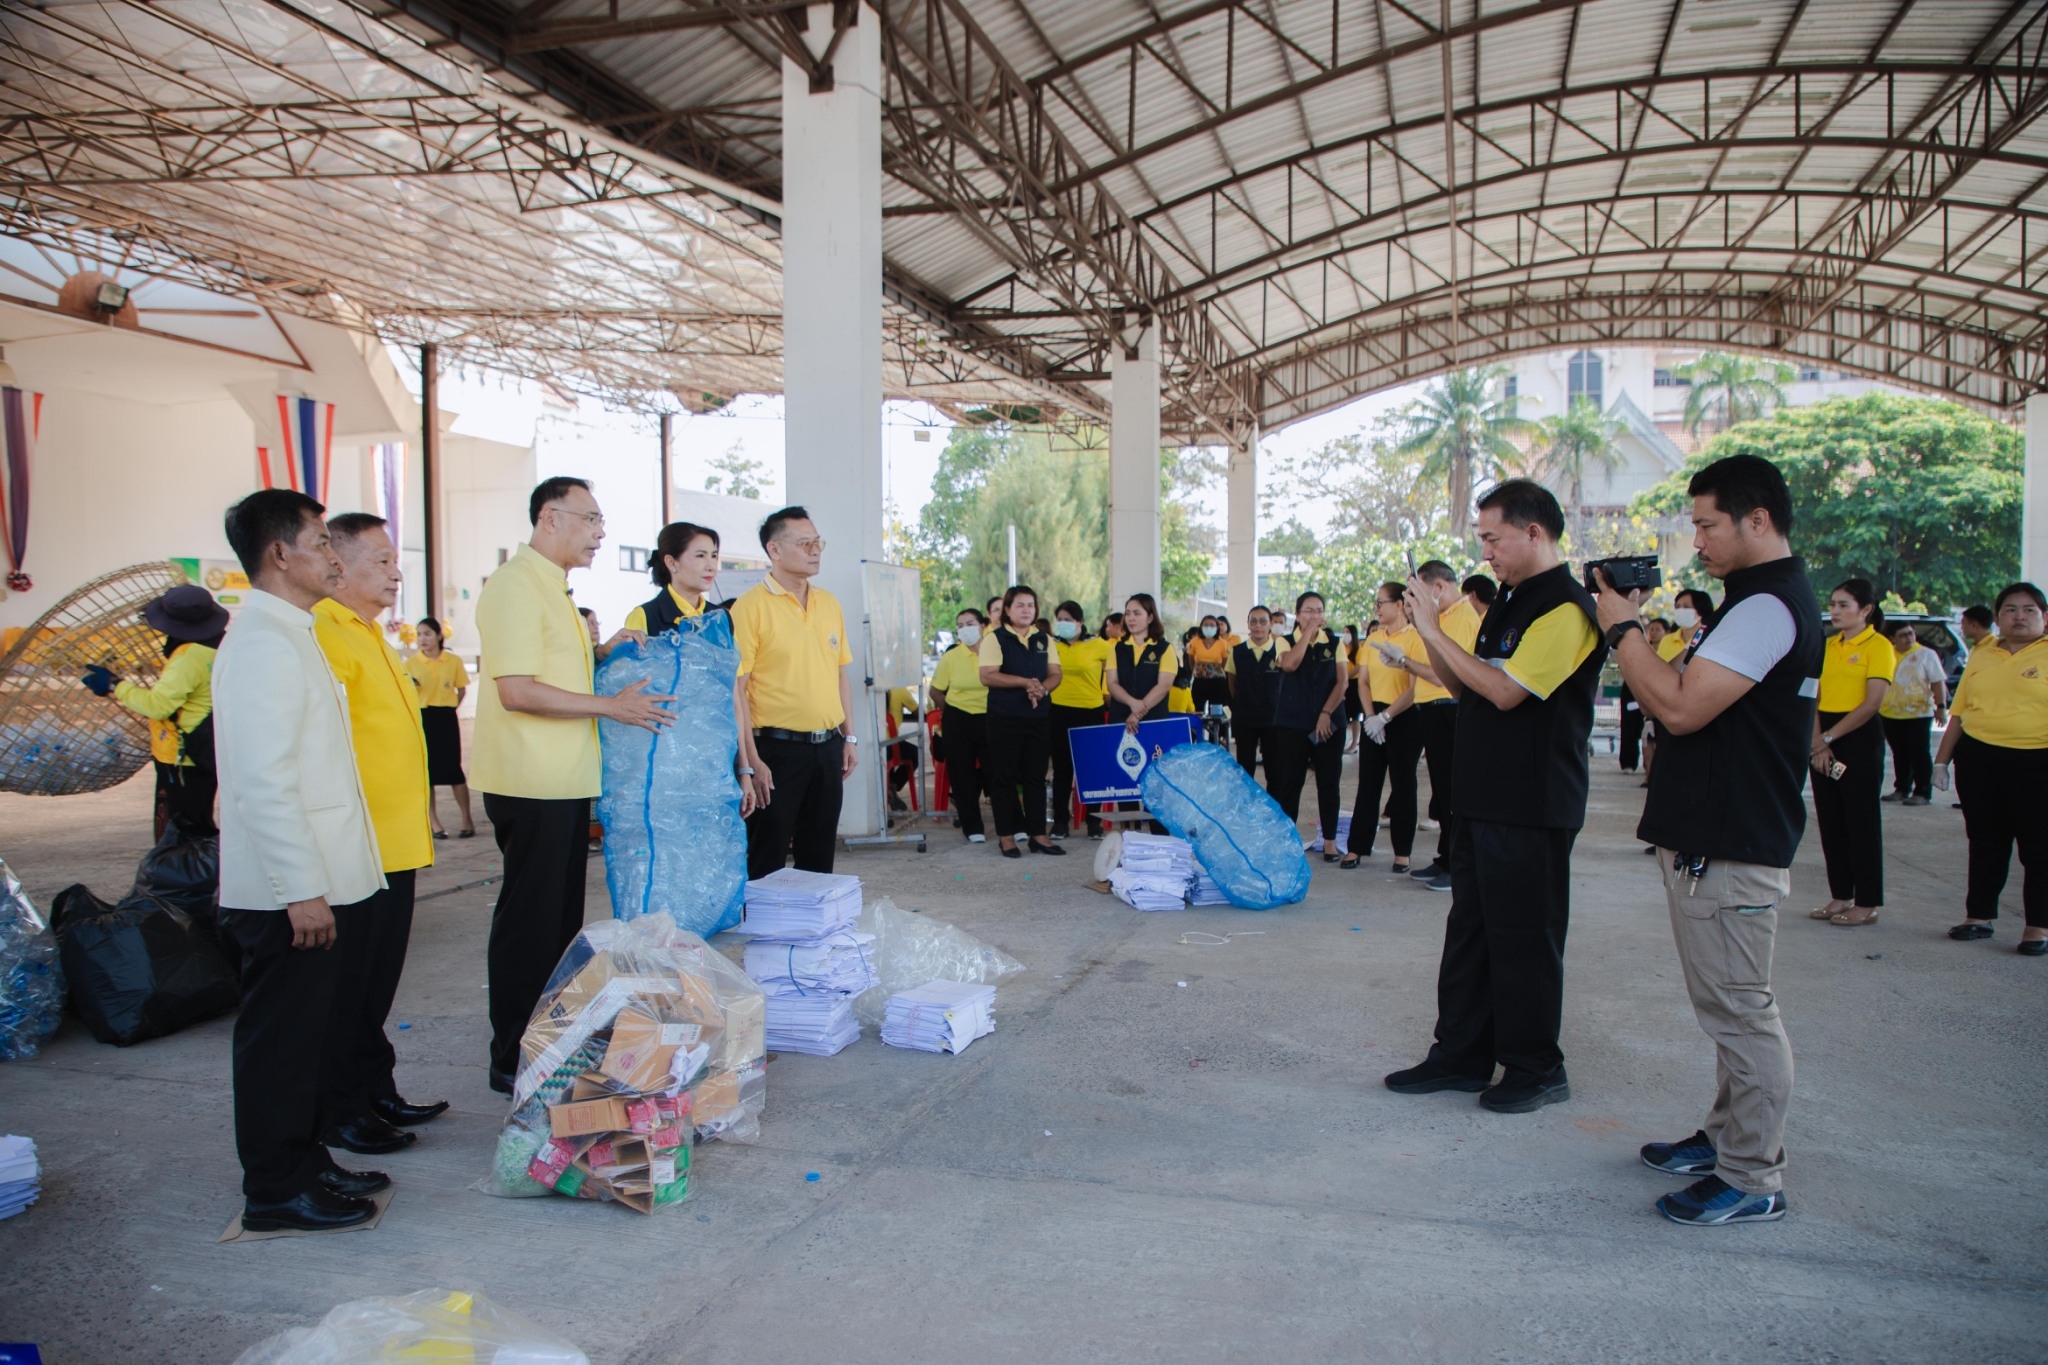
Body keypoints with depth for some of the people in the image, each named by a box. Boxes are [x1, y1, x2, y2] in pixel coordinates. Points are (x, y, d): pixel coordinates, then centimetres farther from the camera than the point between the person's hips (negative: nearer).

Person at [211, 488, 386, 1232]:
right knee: (281, 1037, 1)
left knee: (308, 1030, 18)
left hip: (320, 883, 10)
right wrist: (302, 889, -24)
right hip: (289, 891, -10)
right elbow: (264, 779, -24)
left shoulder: (290, 635, 15)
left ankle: (304, 1162, 31)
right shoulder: (264, 643, -17)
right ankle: (275, 1193, 13)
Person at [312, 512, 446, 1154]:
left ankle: (377, 1090, 29)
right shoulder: (327, 635, -16)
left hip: (395, 844, 10)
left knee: (378, 980, 18)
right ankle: (340, 1112, 13)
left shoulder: (370, 636, 17)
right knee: (347, 986, 2)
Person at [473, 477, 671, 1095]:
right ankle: (513, 1061, 9)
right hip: (531, 785, -10)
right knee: (529, 922, -2)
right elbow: (517, 691, -21)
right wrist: (611, 706, -18)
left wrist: (600, 653, 9)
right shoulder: (515, 585, -14)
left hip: (564, 782, 10)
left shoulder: (552, 587, 18)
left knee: (561, 918, 16)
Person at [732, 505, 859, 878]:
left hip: (828, 746, 6)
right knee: (767, 861, 2)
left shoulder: (829, 603, 10)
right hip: (778, 748, -6)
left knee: (819, 856, 14)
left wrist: (849, 737, 13)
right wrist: (751, 761, -17)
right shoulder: (752, 605, -10)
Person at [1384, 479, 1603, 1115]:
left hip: (1532, 806, -9)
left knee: (1524, 937, 1)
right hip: (1485, 795, 9)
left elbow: (1504, 691, -23)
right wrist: (1431, 631, 2)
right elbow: (1466, 686, 16)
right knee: (1470, 926, 13)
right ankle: (1461, 1055, 23)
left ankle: (1536, 1068, 15)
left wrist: (1435, 631, -17)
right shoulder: (1510, 600, 14)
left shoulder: (1566, 609, -15)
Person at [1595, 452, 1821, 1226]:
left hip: (1729, 849, -11)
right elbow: (1692, 700, 17)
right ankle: (1726, 1137, 32)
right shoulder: (1767, 598, 16)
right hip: (1713, 837, 11)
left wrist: (1622, 629, -14)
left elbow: (1681, 707, -25)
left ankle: (1753, 1181, 7)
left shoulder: (1767, 606, -19)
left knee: (1739, 1009, -3)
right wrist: (1638, 635, 5)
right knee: (1732, 1006, 19)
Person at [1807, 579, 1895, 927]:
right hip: (1823, 738, 7)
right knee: (1830, 820, 9)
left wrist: (1829, 738, -13)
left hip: (1860, 737, -6)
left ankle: (1867, 904, 6)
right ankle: (1841, 896, 19)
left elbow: (1872, 703, -14)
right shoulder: (1828, 645, 11)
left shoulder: (1878, 646, -7)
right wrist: (1817, 742, -7)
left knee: (1861, 821, -1)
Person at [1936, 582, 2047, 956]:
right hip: (1979, 759, 4)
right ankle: (1979, 916, 23)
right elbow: (1959, 713, 15)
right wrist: (1942, 760, 13)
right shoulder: (1980, 657, 11)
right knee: (1984, 843, 13)